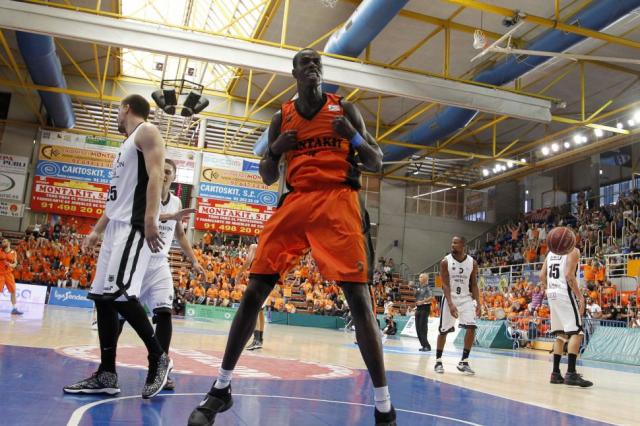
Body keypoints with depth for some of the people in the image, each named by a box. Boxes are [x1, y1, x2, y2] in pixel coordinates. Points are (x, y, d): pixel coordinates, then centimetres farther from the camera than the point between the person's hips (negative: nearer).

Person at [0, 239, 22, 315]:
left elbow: (15, 264, 4)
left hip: (9, 273, 2)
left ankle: (14, 309, 9)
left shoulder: (13, 252, 4)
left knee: (13, 291, 2)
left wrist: (11, 265, -16)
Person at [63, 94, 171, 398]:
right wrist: (96, 231, 25)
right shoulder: (127, 145, 28)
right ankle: (106, 375, 8)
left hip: (134, 225, -10)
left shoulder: (146, 132, -1)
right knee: (102, 296, 5)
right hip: (117, 226, 10)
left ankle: (158, 357, -6)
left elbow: (155, 174, -16)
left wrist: (150, 218, -28)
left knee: (118, 293, -20)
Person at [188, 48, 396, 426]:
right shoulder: (282, 118, 16)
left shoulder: (344, 109, 11)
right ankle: (221, 389, 11)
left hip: (338, 202, -2)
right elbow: (267, 178, 17)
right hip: (295, 202, 3)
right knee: (254, 290, -3)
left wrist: (354, 138, -10)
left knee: (358, 296, -12)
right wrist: (274, 150, -4)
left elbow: (377, 163, 10)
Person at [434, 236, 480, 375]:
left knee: (471, 328, -13)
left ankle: (463, 362, -1)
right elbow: (445, 285, -14)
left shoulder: (472, 263, -2)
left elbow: (474, 285, 3)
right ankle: (438, 361, 17)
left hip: (466, 298, 2)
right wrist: (450, 304, -24)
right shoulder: (445, 261, -10)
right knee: (443, 330, 1)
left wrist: (478, 303, -7)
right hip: (450, 298, -2)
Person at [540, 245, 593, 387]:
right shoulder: (573, 250, -5)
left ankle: (555, 373, 12)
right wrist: (580, 296, -13)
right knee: (576, 332, -6)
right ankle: (571, 373, -13)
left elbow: (542, 275, 14)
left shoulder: (551, 252, 17)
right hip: (565, 294, -8)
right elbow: (569, 275, -16)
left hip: (552, 294, 8)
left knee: (561, 334, 13)